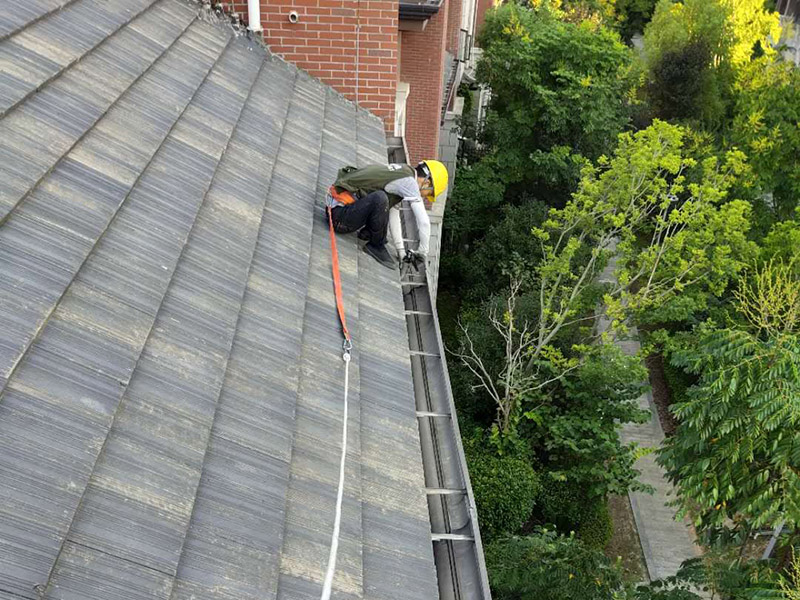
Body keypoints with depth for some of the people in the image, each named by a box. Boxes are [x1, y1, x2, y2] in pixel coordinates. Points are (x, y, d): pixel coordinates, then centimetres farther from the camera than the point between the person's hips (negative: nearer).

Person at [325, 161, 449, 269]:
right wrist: (422, 252, -2)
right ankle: (376, 246, -11)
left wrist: (401, 252, 18)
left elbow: (394, 215, 18)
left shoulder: (399, 173, 14)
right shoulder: (409, 181, -14)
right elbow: (424, 222, -15)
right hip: (340, 215, -10)